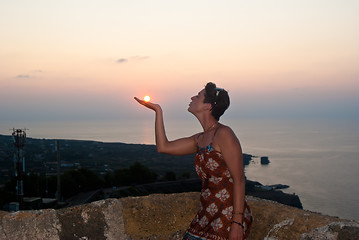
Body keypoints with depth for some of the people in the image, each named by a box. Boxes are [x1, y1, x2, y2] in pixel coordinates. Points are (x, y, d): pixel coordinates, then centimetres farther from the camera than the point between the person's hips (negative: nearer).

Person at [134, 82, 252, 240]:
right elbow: (163, 147, 14)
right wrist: (158, 111, 17)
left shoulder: (223, 134, -13)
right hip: (207, 214, 7)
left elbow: (239, 180, -16)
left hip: (228, 215, -7)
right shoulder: (200, 139, 11)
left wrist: (237, 223, -20)